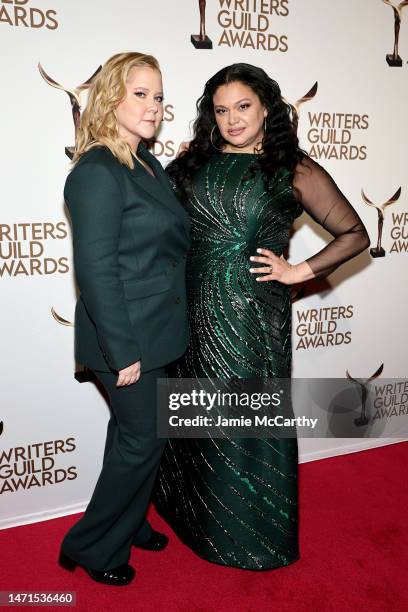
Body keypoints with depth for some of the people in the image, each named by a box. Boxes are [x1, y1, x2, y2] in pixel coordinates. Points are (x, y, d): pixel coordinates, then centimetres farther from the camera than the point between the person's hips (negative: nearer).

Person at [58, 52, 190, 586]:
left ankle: (128, 523, 41)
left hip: (155, 331, 8)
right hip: (127, 337, -8)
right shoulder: (96, 173, -18)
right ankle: (90, 547, 25)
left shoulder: (148, 163, 10)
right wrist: (123, 351, -20)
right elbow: (95, 270, -22)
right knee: (144, 438, 3)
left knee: (133, 433, 20)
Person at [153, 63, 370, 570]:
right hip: (192, 310, 4)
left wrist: (299, 271, -6)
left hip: (251, 313, -3)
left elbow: (354, 234, 0)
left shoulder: (295, 170, -1)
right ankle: (197, 517, 39)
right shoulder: (193, 161, 8)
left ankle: (252, 534, 31)